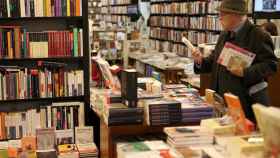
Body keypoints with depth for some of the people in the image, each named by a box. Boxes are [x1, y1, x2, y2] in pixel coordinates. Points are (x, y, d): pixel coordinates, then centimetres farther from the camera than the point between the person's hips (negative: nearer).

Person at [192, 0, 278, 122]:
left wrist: (245, 72, -26)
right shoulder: (224, 35, 14)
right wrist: (200, 61, -2)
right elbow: (214, 61, 19)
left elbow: (271, 65, -15)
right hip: (222, 98, 7)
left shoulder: (259, 36, -10)